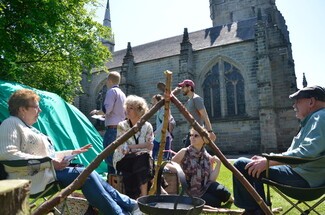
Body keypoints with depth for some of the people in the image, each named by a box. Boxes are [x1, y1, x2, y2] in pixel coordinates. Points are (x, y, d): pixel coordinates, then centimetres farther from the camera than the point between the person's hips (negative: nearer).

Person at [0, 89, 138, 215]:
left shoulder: (29, 128, 24)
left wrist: (73, 152, 18)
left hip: (47, 170, 9)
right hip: (36, 177, -9)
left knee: (89, 174, -5)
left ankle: (127, 204, -3)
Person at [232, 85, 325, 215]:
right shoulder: (314, 119, 20)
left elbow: (307, 152, -31)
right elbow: (294, 152, 22)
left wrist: (269, 161, -29)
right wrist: (266, 159, 11)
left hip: (304, 178, -11)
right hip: (299, 171, 11)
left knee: (241, 165, -16)